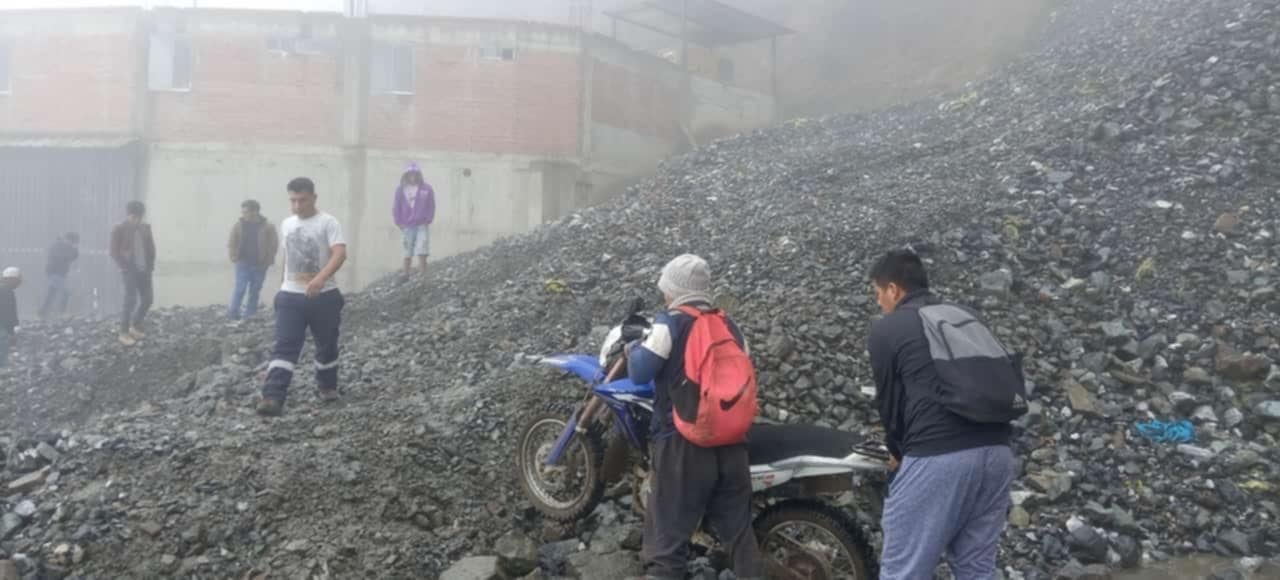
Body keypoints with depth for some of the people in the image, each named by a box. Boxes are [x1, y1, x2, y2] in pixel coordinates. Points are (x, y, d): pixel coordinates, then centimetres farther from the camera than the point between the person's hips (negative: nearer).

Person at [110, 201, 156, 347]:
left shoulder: (146, 228, 8)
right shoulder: (119, 230, -7)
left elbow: (151, 246, 14)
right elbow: (114, 252, -7)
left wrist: (151, 264, 4)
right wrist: (124, 267, -12)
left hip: (144, 269, 6)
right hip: (130, 270, -6)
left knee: (148, 298, 6)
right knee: (131, 300, -8)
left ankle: (135, 326, 26)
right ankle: (124, 333, 2)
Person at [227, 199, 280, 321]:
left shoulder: (267, 227, -6)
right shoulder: (238, 225, -1)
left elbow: (274, 244, -3)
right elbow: (231, 243, 6)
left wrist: (267, 261, -8)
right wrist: (234, 258, -3)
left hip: (260, 265, 0)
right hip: (243, 263, 0)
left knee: (255, 291, 7)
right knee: (240, 289, -7)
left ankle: (250, 315, 16)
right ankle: (232, 312, 2)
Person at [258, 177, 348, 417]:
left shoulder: (328, 222, -9)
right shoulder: (287, 224, 10)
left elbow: (340, 254, -23)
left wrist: (321, 278, -39)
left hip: (324, 296, -3)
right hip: (290, 296, 3)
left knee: (326, 345, 13)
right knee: (284, 347, -10)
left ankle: (328, 387, 35)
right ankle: (273, 398, -20)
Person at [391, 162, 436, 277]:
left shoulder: (427, 189, 1)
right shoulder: (400, 190, 4)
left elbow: (431, 207, 4)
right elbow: (396, 207, 6)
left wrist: (428, 221, -4)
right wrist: (399, 223, -2)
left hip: (422, 226, -2)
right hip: (407, 227, 2)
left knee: (422, 253, -11)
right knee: (407, 255, 10)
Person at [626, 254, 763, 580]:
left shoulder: (671, 324, -8)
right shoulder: (730, 328, 11)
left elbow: (640, 372, -10)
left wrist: (632, 345, 9)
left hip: (683, 444, -6)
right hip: (730, 443, 6)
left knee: (667, 538, 0)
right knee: (739, 531, 17)